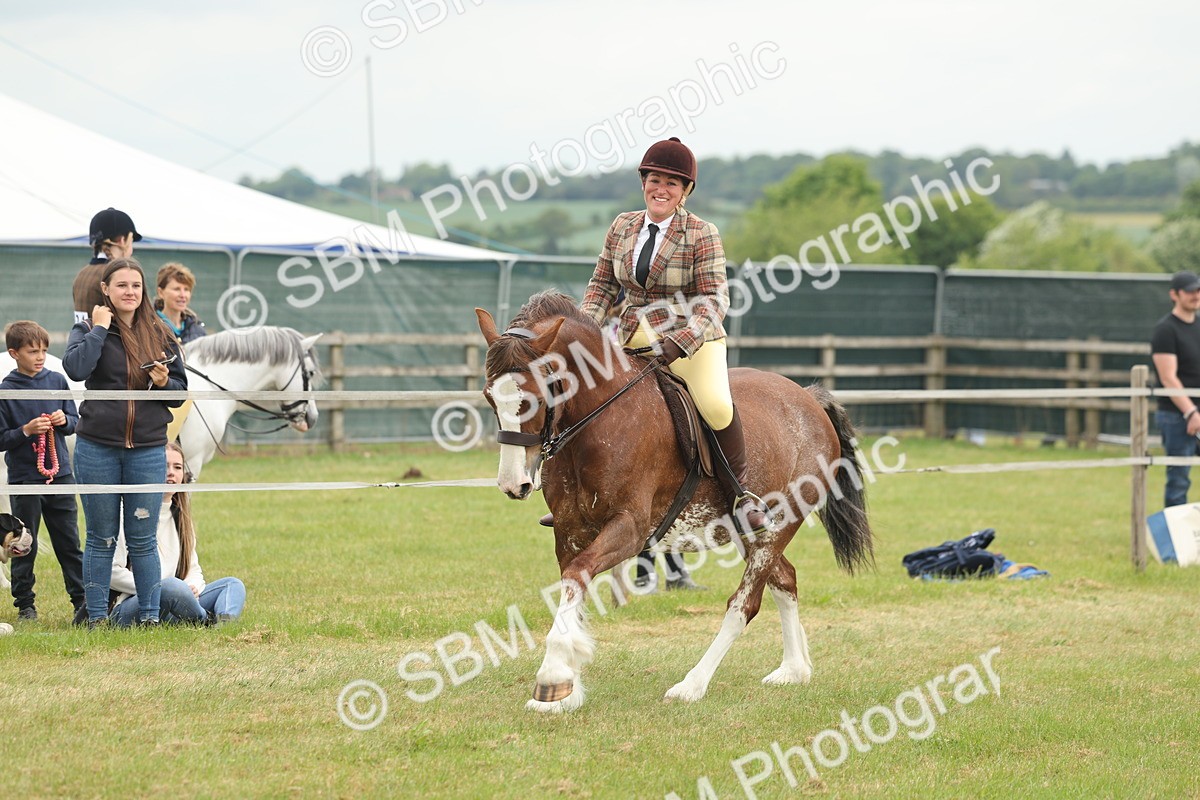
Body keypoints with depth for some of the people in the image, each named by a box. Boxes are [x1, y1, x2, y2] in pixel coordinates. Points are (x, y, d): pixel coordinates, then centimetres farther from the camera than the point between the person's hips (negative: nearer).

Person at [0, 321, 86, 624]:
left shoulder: (57, 381, 4)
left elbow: (75, 422, 12)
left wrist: (64, 420, -9)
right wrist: (25, 431, -19)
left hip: (59, 473, 3)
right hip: (24, 478, -3)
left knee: (69, 542, 4)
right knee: (25, 545, 6)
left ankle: (82, 600, 4)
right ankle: (24, 604, 15)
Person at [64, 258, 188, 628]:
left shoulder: (160, 334, 7)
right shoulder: (89, 329, -1)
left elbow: (182, 390, 12)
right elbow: (75, 367, -21)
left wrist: (164, 382, -9)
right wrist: (99, 328, -14)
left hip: (148, 449, 1)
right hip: (97, 448, -1)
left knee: (143, 539, 6)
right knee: (101, 539, 6)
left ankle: (150, 616, 12)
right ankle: (96, 617, 13)